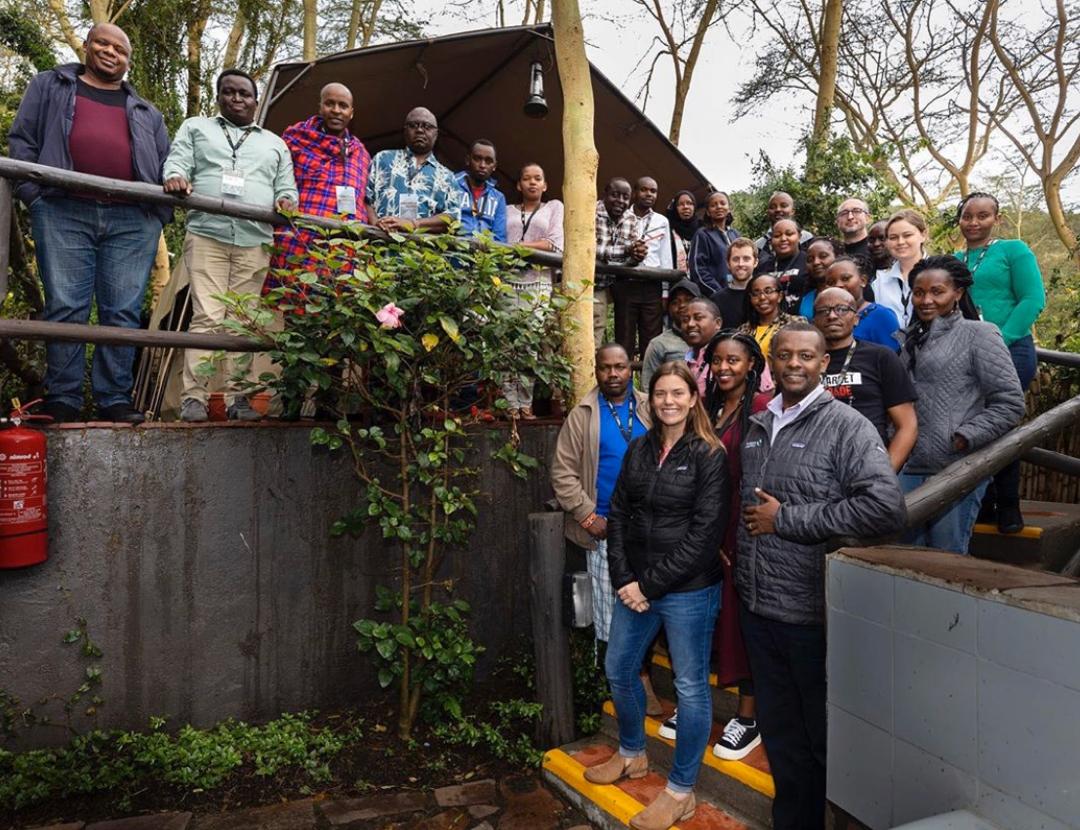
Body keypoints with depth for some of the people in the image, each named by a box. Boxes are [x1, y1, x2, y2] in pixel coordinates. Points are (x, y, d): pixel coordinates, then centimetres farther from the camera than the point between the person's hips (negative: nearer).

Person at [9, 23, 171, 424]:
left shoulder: (146, 112, 25)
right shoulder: (49, 86, 20)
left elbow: (165, 165, 22)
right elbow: (22, 140, 12)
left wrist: (162, 211, 4)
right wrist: (34, 195, -3)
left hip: (132, 221, 1)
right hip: (63, 213, -1)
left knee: (123, 312, -3)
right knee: (65, 308, -5)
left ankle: (115, 399, 1)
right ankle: (63, 400, -1)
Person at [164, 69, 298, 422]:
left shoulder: (274, 143, 26)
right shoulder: (195, 128, 23)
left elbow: (286, 187, 20)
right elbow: (177, 162, 10)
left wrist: (286, 200, -4)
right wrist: (176, 178, -14)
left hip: (255, 242, 2)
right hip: (207, 235, -1)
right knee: (207, 316, -12)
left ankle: (237, 396, 2)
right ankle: (193, 396, -11)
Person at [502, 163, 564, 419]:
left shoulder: (554, 207, 18)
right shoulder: (508, 211, 22)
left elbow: (556, 243, 2)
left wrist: (520, 247, -7)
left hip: (538, 282, -1)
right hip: (508, 281, 1)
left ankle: (525, 402, -3)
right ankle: (511, 403, -5)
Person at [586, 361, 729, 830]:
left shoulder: (709, 455, -10)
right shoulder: (639, 449, 6)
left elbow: (705, 532, -15)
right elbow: (618, 515, 6)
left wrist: (651, 584, -14)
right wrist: (623, 579, -5)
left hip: (688, 589, -6)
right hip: (635, 585, 6)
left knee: (691, 686, 7)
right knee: (618, 670, 18)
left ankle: (681, 792, 25)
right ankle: (632, 754, 43)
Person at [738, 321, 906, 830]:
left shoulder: (846, 426, -10)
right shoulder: (757, 427, 11)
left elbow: (886, 508, -23)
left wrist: (786, 520, -19)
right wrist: (737, 555, 9)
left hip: (813, 612, -6)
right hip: (756, 606, 6)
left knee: (823, 737, 12)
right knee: (778, 731, 20)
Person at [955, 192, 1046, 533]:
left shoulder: (1014, 250, 2)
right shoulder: (952, 260, 14)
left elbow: (1033, 300, -7)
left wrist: (1000, 341, -16)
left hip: (1009, 350, -4)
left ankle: (1008, 507, 9)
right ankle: (982, 502, 16)